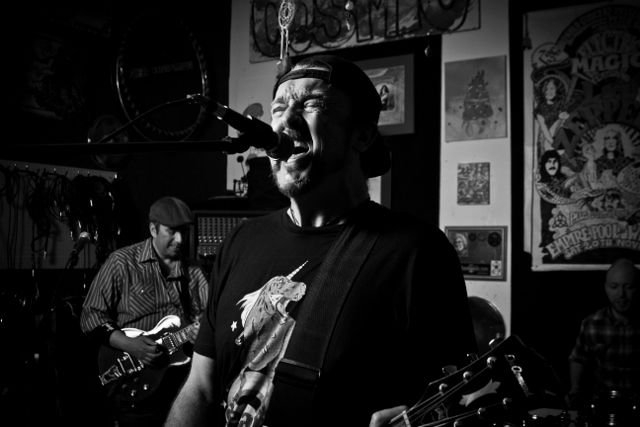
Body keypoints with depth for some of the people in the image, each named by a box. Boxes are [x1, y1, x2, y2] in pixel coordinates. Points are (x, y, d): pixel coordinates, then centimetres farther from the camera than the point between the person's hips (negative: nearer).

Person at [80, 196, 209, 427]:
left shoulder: (192, 271, 10)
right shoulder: (122, 263, -3)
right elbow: (91, 317, -5)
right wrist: (130, 345, -18)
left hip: (182, 373, 4)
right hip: (133, 381, -4)